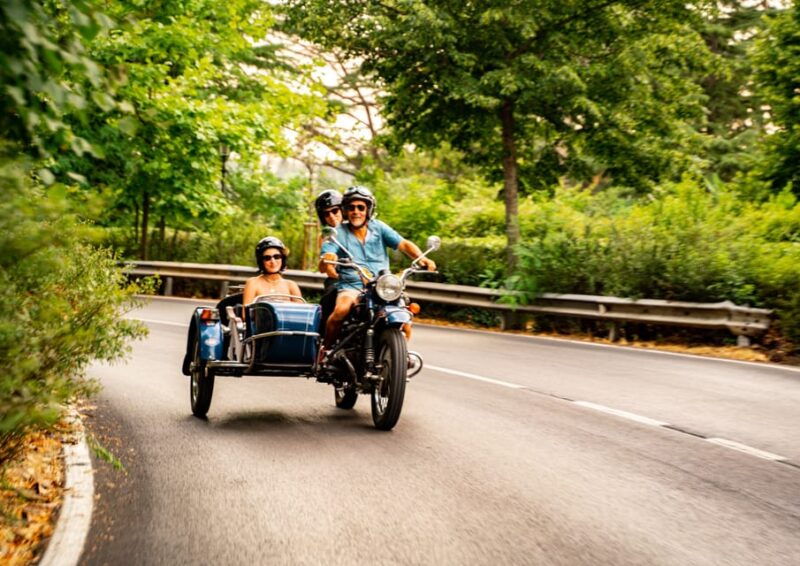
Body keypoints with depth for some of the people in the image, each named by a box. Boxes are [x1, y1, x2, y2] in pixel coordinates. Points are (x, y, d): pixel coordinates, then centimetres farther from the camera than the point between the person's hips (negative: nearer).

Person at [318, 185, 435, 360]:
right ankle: (325, 348, -8)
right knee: (341, 310, -33)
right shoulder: (337, 233, 4)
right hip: (351, 286, -2)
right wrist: (327, 263, -35)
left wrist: (421, 258, -18)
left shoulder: (378, 227, 11)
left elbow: (403, 244, 2)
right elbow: (325, 261, -9)